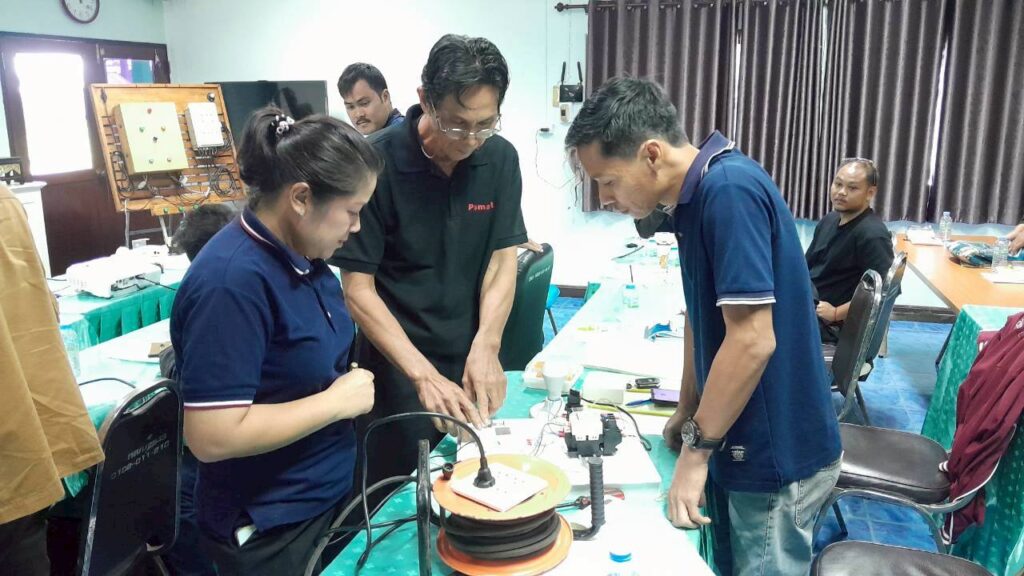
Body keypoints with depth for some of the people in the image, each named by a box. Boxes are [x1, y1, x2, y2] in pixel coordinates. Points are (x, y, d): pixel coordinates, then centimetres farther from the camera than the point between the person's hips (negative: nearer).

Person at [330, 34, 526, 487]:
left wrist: (486, 347, -18)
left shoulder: (500, 158, -5)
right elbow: (358, 289, -16)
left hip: (473, 362, 4)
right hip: (397, 365, -4)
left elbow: (503, 260, -2)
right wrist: (423, 374, -26)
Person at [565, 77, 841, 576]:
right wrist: (687, 413, 15)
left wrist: (697, 450, -19)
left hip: (775, 456, -9)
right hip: (746, 444, 9)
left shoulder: (730, 190, -24)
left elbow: (752, 341, -28)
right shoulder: (696, 194, 5)